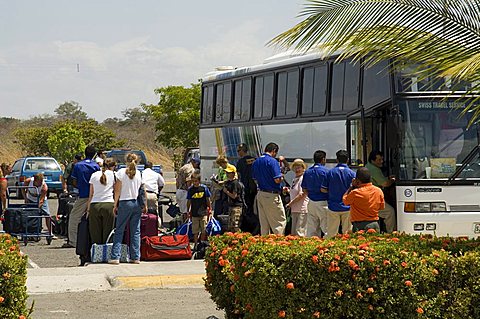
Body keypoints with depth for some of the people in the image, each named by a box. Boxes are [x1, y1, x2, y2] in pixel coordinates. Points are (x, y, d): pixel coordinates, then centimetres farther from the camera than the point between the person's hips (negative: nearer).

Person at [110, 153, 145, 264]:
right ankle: (135, 257, 5)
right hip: (137, 204, 3)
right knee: (135, 231, 7)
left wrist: (115, 204, 2)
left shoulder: (121, 172, -5)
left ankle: (115, 257, -5)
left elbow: (117, 190, -4)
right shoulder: (139, 174, 3)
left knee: (119, 231, 1)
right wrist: (145, 205, 12)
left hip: (125, 203, -3)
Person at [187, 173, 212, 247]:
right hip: (194, 213, 1)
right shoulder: (190, 189, 1)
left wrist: (209, 209, 4)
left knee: (203, 230, 3)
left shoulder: (204, 188, -4)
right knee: (195, 231, 4)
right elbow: (189, 201, 8)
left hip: (203, 213, -1)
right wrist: (188, 211, 6)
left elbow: (208, 199, 4)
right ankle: (195, 244, 13)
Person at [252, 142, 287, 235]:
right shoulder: (272, 161, -14)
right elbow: (277, 180, -19)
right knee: (280, 221, -2)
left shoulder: (256, 162, 10)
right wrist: (281, 177, 3)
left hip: (260, 194, 8)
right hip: (271, 195, -8)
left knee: (264, 223, 13)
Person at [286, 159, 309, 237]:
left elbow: (302, 195, -17)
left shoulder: (303, 179, -12)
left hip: (302, 210, -10)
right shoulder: (295, 179, 16)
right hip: (294, 210, 10)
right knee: (293, 233, 14)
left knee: (300, 233, -10)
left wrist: (291, 203, -12)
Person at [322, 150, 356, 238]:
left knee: (331, 234, 6)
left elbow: (323, 189, 0)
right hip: (347, 207, -1)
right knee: (347, 233, 6)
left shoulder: (330, 172, -2)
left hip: (333, 207, 1)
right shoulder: (351, 173, -6)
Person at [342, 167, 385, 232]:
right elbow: (382, 206, 12)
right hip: (375, 224, 5)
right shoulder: (378, 191, 1)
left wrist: (352, 186, 7)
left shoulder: (355, 193, -14)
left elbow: (345, 200, 4)